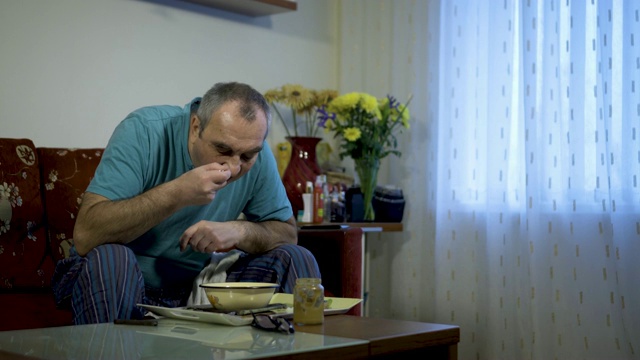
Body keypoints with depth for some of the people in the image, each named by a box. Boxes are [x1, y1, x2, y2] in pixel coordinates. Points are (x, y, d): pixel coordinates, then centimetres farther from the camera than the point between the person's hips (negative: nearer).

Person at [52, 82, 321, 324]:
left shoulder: (257, 156, -9)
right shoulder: (144, 131, -23)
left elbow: (288, 233, 0)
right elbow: (85, 236, -31)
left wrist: (241, 231, -22)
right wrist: (177, 192, -39)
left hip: (197, 282, 4)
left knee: (296, 259, -12)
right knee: (108, 258, -37)